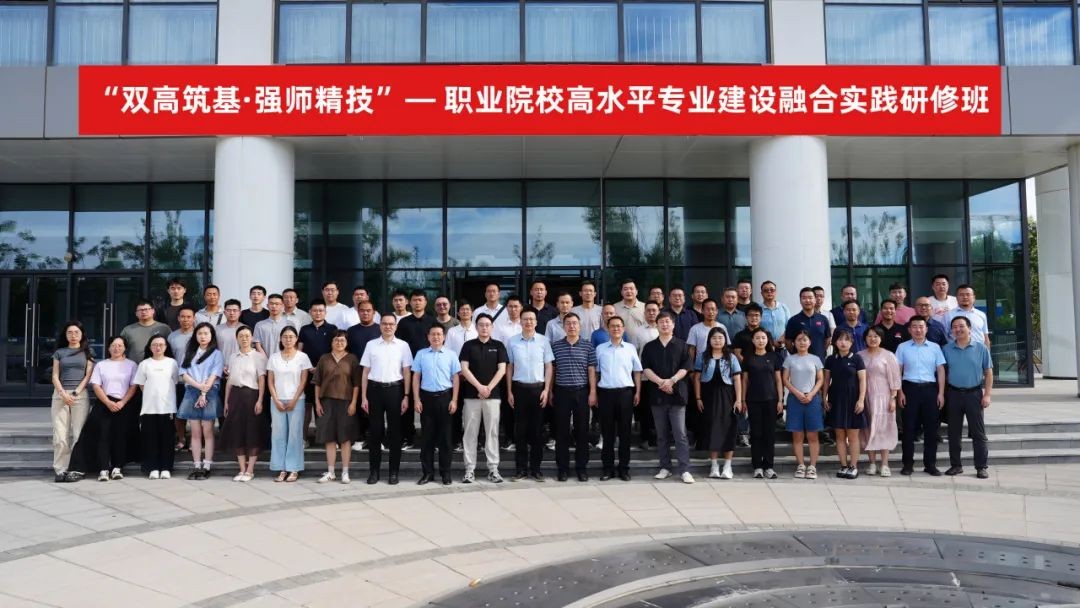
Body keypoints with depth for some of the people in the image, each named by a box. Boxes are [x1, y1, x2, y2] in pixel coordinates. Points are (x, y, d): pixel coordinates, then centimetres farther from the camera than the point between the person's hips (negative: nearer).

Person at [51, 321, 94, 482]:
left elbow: (88, 376, 4)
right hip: (60, 394, 1)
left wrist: (75, 393, -8)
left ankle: (77, 469, -5)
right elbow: (55, 376, 8)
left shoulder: (87, 353, 12)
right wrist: (63, 393, -8)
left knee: (78, 434, -7)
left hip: (80, 395, -1)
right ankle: (60, 470, -3)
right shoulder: (59, 353, 15)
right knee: (59, 435, -5)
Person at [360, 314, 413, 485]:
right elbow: (365, 372, 6)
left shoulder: (403, 345, 3)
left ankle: (394, 471, 14)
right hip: (375, 389, 1)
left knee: (395, 430, 5)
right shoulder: (371, 345, 5)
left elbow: (406, 373, 3)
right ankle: (373, 470, 15)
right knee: (375, 430, 5)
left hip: (395, 389, -1)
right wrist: (363, 397, 2)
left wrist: (406, 396, -3)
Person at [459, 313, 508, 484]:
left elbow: (502, 369, 0)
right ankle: (470, 469, 7)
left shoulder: (498, 346, 6)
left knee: (492, 432, 3)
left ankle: (493, 468, 8)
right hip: (471, 394, 0)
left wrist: (489, 388, -10)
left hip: (493, 394, 0)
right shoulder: (468, 345, 6)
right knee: (470, 432, 2)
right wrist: (479, 386, -12)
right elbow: (464, 369, -2)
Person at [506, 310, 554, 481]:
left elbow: (548, 366, 3)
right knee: (520, 429, 4)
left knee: (537, 429, 4)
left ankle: (535, 468, 13)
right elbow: (509, 367, 7)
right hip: (519, 388, 0)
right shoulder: (512, 342, 3)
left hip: (538, 388, 0)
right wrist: (509, 392, 3)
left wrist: (546, 390, -3)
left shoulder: (543, 341, 1)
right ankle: (521, 468, 12)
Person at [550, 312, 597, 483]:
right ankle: (563, 467, 13)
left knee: (582, 430, 4)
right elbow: (551, 370, 9)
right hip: (562, 392, 0)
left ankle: (581, 467, 15)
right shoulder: (556, 346, 5)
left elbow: (591, 370, 3)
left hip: (582, 392, 0)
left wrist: (593, 392, -3)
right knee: (561, 431, 4)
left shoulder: (588, 346, 3)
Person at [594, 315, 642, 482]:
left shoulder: (630, 348, 7)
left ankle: (624, 468, 12)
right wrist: (594, 393, 4)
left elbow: (637, 372, 10)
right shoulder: (600, 349, 6)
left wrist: (638, 392, 3)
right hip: (605, 392, 0)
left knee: (624, 431, 4)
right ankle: (608, 468, 12)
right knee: (607, 431, 4)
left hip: (626, 392, 0)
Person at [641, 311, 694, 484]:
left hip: (677, 394, -2)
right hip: (657, 394, 2)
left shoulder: (682, 346, 6)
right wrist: (661, 382, -14)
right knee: (662, 434, 8)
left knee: (680, 433, -6)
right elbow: (645, 369, 1)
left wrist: (671, 381, -16)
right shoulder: (649, 347, 9)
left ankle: (684, 470, -5)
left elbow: (686, 367, -1)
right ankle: (665, 468, 16)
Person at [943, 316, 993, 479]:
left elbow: (988, 372, 2)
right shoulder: (947, 349, 5)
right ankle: (955, 465, 17)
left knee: (978, 432, 1)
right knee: (954, 432, 7)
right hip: (953, 394, 2)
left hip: (974, 393, -2)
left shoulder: (981, 348, 1)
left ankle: (982, 467, 7)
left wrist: (987, 395, -5)